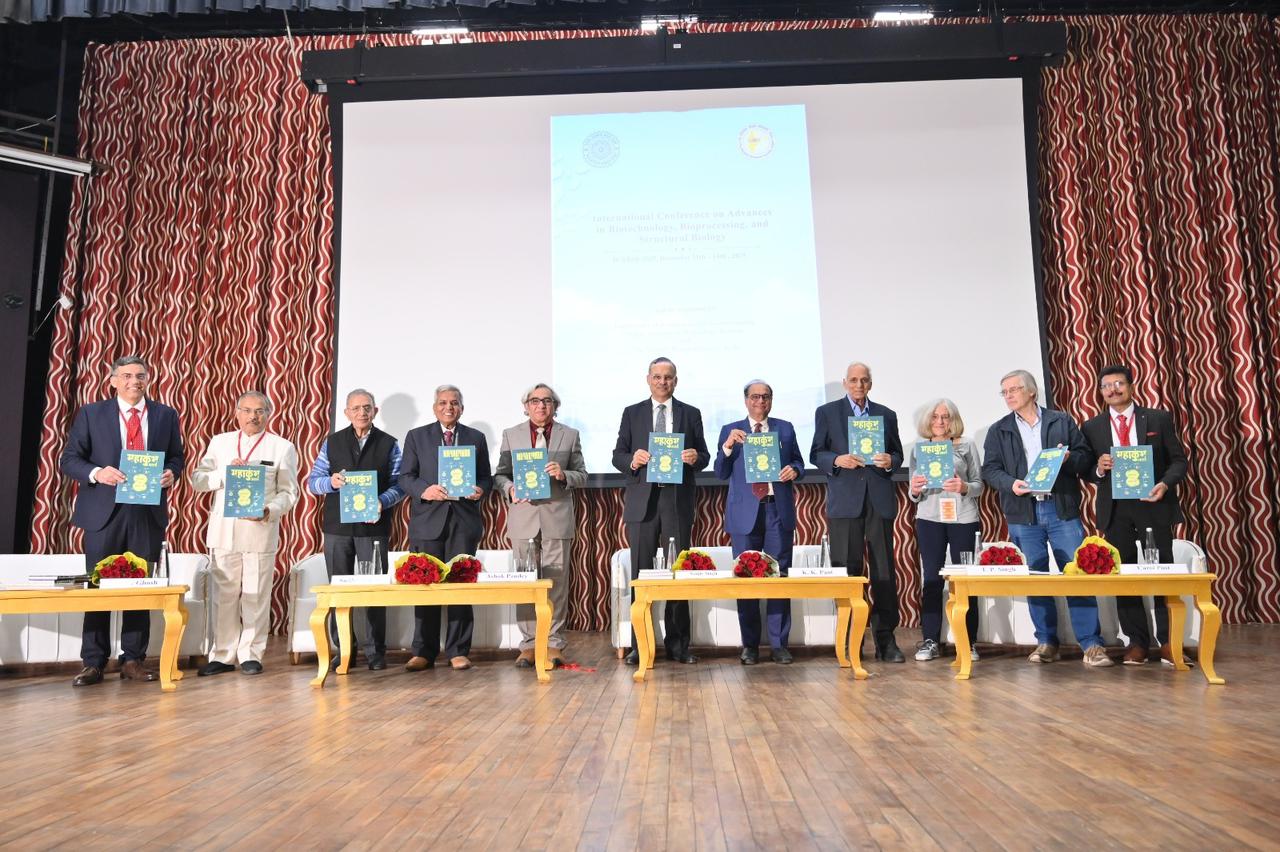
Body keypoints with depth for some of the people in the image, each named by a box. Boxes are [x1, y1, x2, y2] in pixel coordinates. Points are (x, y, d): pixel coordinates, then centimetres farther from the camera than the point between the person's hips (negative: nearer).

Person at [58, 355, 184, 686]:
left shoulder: (166, 415, 9)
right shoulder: (91, 413, 5)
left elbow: (176, 457, 13)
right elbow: (69, 459, 3)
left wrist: (171, 473, -9)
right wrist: (96, 473, -16)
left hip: (148, 513, 1)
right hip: (104, 511, -1)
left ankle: (133, 660, 15)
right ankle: (93, 663, 12)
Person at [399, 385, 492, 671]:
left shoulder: (476, 438, 13)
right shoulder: (416, 436, 10)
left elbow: (486, 476, 13)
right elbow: (406, 476, 5)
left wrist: (481, 490, -8)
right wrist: (424, 490, -14)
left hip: (464, 519, 1)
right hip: (428, 519, -1)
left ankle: (458, 651, 8)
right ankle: (423, 652, 9)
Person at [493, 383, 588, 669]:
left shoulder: (570, 435, 10)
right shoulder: (511, 435, 12)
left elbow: (582, 476, 9)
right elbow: (500, 474, 11)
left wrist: (564, 475, -11)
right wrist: (510, 489, -9)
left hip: (557, 518, 0)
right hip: (523, 517, 1)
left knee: (556, 582, 0)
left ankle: (554, 643, 10)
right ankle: (528, 644, 10)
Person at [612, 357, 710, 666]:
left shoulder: (691, 414, 12)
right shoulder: (632, 413, 11)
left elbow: (704, 455, 10)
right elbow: (618, 455, 8)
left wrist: (695, 458, -12)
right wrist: (632, 460, -13)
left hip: (678, 500, 0)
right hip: (642, 500, 0)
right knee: (640, 573, 2)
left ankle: (677, 644, 10)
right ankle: (639, 644, 9)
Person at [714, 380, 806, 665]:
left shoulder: (785, 429, 12)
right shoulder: (730, 430, 8)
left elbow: (798, 462, 16)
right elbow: (721, 473, 4)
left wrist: (794, 470, -7)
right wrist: (728, 446, -13)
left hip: (779, 510, 1)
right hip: (745, 511, 0)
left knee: (779, 576, 1)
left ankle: (779, 644, 9)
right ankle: (750, 645, 11)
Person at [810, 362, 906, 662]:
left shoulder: (886, 415, 15)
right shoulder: (826, 412, 9)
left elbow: (898, 454, 16)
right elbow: (816, 454, 6)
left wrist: (889, 461, -6)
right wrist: (837, 461, -13)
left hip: (879, 500, 2)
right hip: (844, 500, -2)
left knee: (884, 571, 1)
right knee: (847, 571, 1)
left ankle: (886, 639, 7)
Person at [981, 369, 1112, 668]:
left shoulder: (1062, 421, 8)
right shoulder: (998, 430, 10)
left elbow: (1085, 456, 7)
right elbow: (989, 469, 4)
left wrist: (1069, 459, -14)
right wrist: (1011, 483, -14)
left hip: (1062, 509, -1)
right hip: (1023, 513, 1)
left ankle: (1091, 644, 3)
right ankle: (1046, 642, 16)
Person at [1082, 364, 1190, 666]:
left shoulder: (1159, 419, 4)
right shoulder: (1092, 427, 7)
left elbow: (1179, 459, 3)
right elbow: (1086, 471, 9)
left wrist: (1165, 484, -15)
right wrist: (1099, 469, -13)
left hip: (1153, 504, -1)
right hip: (1115, 509, 1)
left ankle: (1167, 640, 13)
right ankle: (1137, 641, 12)